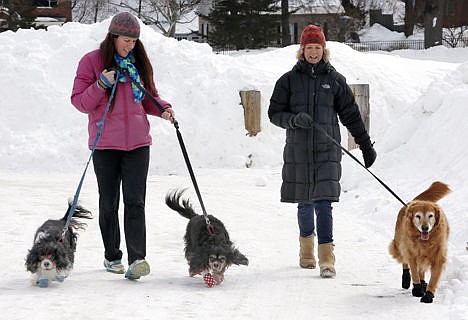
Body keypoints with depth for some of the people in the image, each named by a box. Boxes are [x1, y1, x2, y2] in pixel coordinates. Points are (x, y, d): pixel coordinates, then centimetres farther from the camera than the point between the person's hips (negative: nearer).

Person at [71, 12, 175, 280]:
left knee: (135, 200, -9)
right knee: (109, 203, 8)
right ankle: (112, 256, 22)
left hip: (137, 142, 2)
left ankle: (137, 259, -15)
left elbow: (149, 97, 20)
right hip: (105, 144, -2)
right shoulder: (92, 61, -2)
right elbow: (79, 102, -3)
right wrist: (101, 85, -18)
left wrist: (163, 108, 0)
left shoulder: (139, 62, 10)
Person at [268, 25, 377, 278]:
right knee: (304, 203, 9)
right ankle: (306, 250, 32)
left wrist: (366, 146, 11)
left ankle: (326, 259, -13)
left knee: (323, 203, -11)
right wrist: (294, 119, -16)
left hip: (327, 150, -1)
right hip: (298, 150, 1)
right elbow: (274, 113, 5)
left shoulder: (334, 80, 6)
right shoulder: (289, 80, 5)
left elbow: (351, 115, 11)